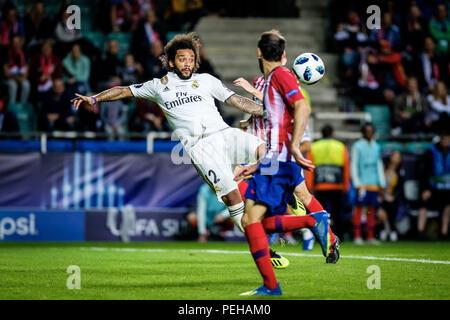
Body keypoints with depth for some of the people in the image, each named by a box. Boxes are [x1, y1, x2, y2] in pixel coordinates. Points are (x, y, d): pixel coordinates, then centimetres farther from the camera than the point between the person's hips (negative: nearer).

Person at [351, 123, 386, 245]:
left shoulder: (376, 147, 15)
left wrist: (382, 184, 14)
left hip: (374, 184, 5)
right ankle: (357, 236, -6)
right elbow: (353, 165, -2)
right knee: (359, 207, -7)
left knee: (372, 209, 4)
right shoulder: (357, 146, 0)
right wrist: (357, 184, -9)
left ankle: (370, 236, 7)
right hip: (362, 183, -5)